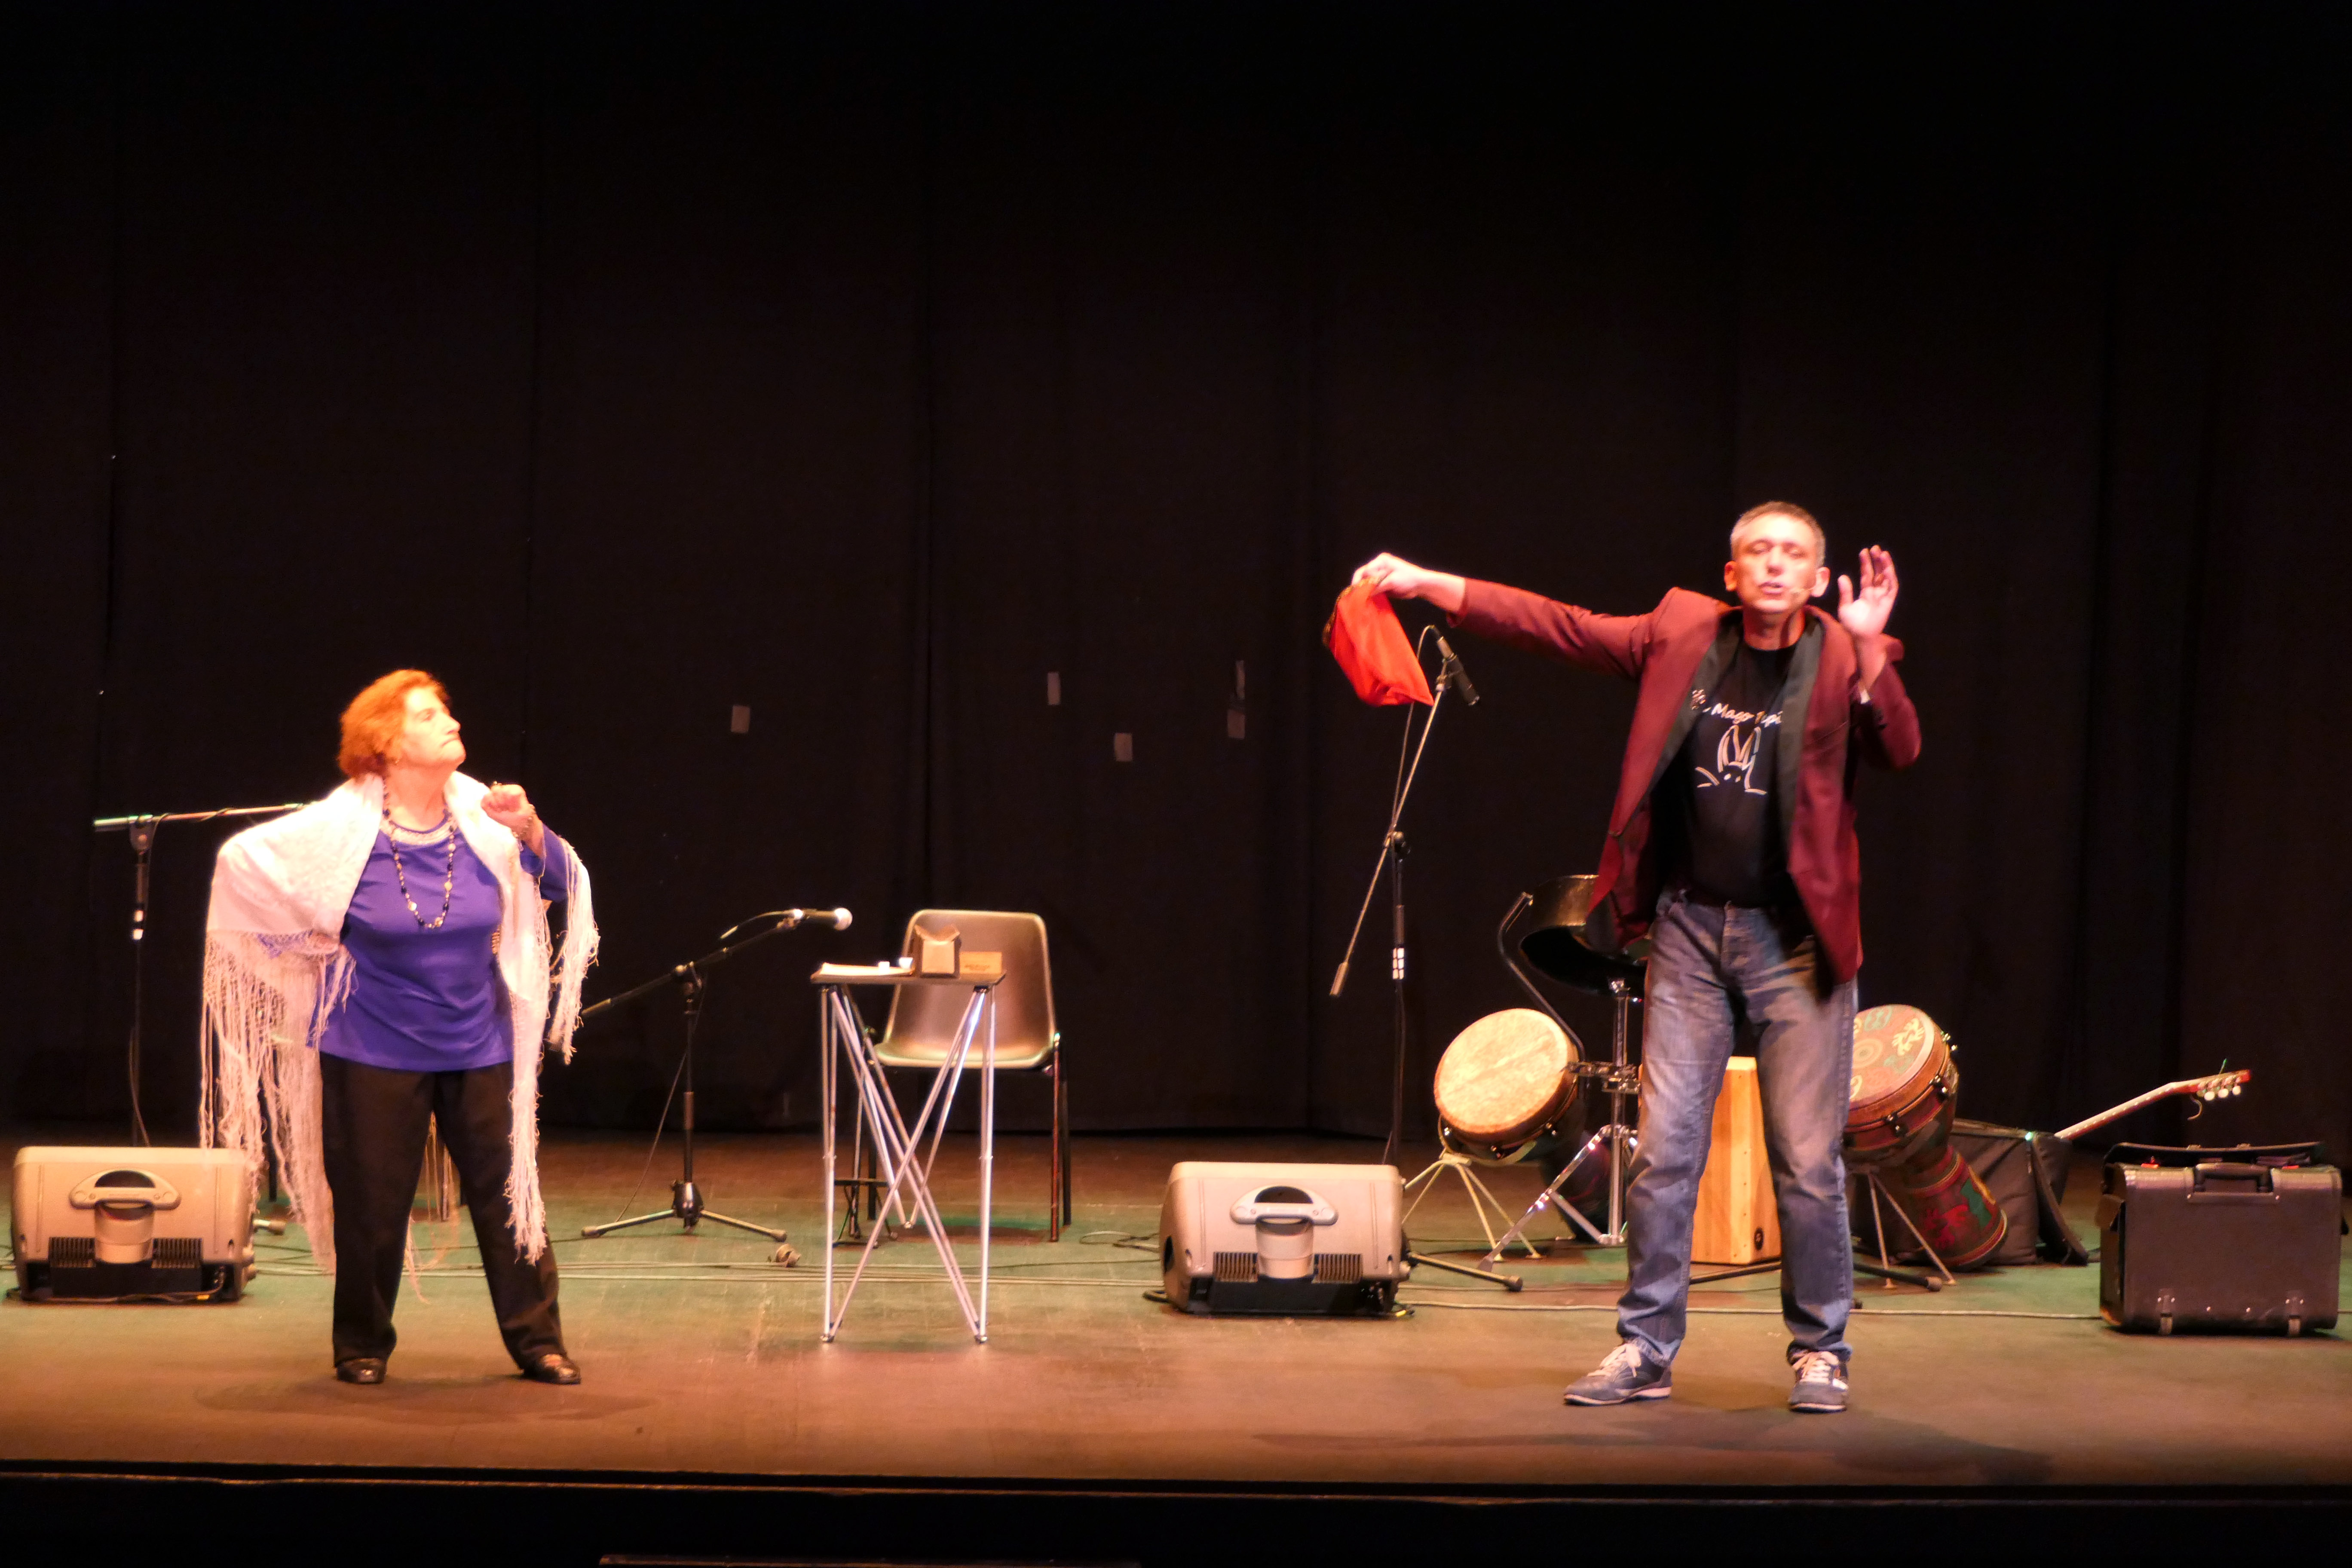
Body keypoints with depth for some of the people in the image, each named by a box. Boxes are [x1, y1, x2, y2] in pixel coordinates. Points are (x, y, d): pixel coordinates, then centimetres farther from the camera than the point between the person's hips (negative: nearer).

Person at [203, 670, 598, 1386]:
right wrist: (309, 941, 5)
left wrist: (530, 830, -18)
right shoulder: (342, 829, -10)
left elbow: (561, 882, 1)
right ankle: (363, 1346, 22)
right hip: (375, 1051, -2)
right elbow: (241, 856, 0)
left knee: (508, 1193, 2)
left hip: (479, 1049, 2)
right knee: (371, 1204, 5)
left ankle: (537, 1342, 13)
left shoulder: (483, 818, -2)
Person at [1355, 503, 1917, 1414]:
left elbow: (1899, 751, -18)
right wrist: (1429, 586, -2)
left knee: (1809, 1161, 1)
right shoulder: (1683, 637, 4)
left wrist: (1867, 648, -31)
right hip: (1689, 929, 3)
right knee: (1664, 1150, 5)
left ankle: (1821, 1350, 16)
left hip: (1795, 940, -3)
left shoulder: (1844, 659, -4)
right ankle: (1646, 1350, 13)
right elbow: (1558, 627, 4)